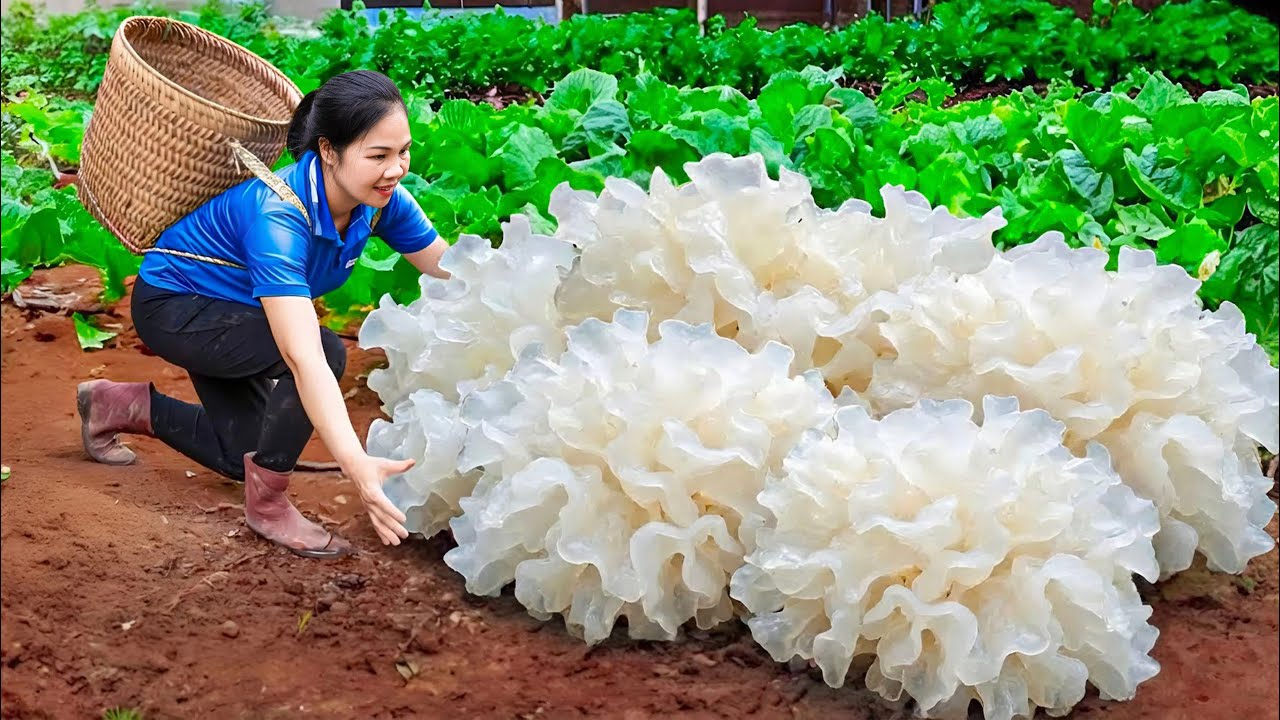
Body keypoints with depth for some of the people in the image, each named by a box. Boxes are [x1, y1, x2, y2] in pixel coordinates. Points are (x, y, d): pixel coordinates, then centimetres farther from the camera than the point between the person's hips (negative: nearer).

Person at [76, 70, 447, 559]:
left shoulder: (382, 200, -21)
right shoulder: (278, 215, -41)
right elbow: (303, 358, -51)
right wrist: (356, 465, -61)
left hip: (229, 312, 8)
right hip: (170, 306, -8)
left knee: (244, 457, 17)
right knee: (326, 351, -31)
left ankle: (121, 406, 35)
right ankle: (266, 505, -12)